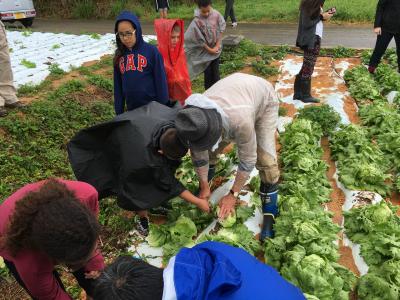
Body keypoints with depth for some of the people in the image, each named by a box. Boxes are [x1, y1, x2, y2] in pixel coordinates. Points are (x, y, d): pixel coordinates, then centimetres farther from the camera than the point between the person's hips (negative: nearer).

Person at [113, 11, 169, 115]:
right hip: (131, 109, 4)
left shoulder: (151, 51, -9)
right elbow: (118, 86, 9)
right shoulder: (119, 55, 5)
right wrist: (119, 112, 9)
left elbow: (161, 82, -7)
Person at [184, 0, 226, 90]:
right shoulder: (197, 22, -20)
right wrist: (210, 50, -11)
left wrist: (217, 46, -8)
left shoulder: (216, 15, -13)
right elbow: (200, 40, -15)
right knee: (207, 73, 4)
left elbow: (221, 31, -4)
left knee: (215, 72, 10)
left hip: (216, 49, 2)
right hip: (204, 51, -2)